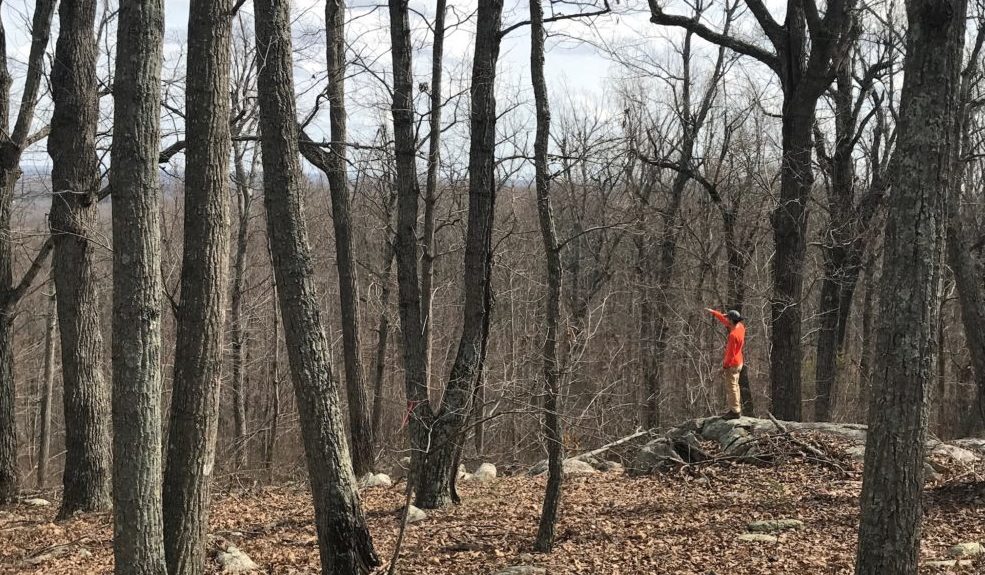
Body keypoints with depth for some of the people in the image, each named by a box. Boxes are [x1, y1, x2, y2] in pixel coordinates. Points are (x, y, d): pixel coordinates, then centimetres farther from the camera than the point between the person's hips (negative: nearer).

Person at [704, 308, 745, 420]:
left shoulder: (733, 335, -28)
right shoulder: (740, 326, -2)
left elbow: (730, 354, -24)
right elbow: (724, 321, 14)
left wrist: (724, 367, -16)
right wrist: (713, 312, 14)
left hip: (732, 364, -10)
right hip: (738, 362, 10)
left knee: (731, 388, -1)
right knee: (734, 386, 19)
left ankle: (735, 412, 4)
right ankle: (737, 409, 27)